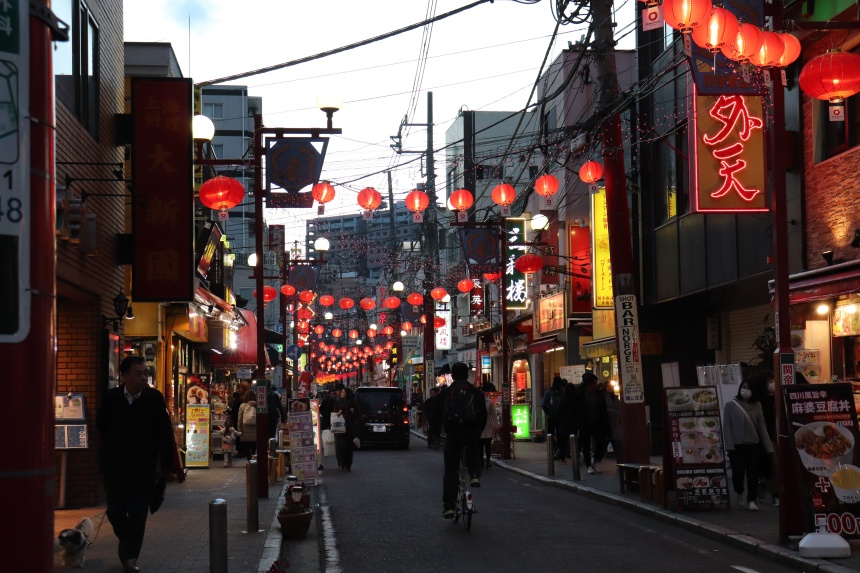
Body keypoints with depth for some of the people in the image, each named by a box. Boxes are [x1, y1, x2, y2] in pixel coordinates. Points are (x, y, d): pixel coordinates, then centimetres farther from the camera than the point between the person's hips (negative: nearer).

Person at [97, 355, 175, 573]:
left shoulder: (154, 398, -8)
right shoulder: (111, 397, -4)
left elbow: (165, 434, -5)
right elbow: (101, 425, 14)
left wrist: (166, 465, -6)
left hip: (143, 465, -1)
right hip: (114, 465, 2)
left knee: (138, 513, 2)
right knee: (115, 510, 6)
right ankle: (126, 543, 32)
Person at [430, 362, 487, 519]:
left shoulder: (445, 392, 7)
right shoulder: (476, 392, 10)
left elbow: (437, 415, 8)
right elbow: (484, 415, 13)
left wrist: (435, 431, 23)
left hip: (452, 433, -1)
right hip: (472, 432, 1)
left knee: (450, 469, 6)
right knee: (473, 452, 34)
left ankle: (448, 507, 0)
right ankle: (474, 475, 6)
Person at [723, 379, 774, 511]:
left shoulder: (756, 405, 5)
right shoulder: (730, 405, -2)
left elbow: (762, 426, 5)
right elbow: (727, 426, -4)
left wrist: (768, 446, 0)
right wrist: (729, 446, -11)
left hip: (753, 445, 2)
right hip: (737, 445, -2)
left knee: (752, 474, 0)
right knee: (738, 472, -3)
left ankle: (751, 500, 8)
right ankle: (739, 494, 24)